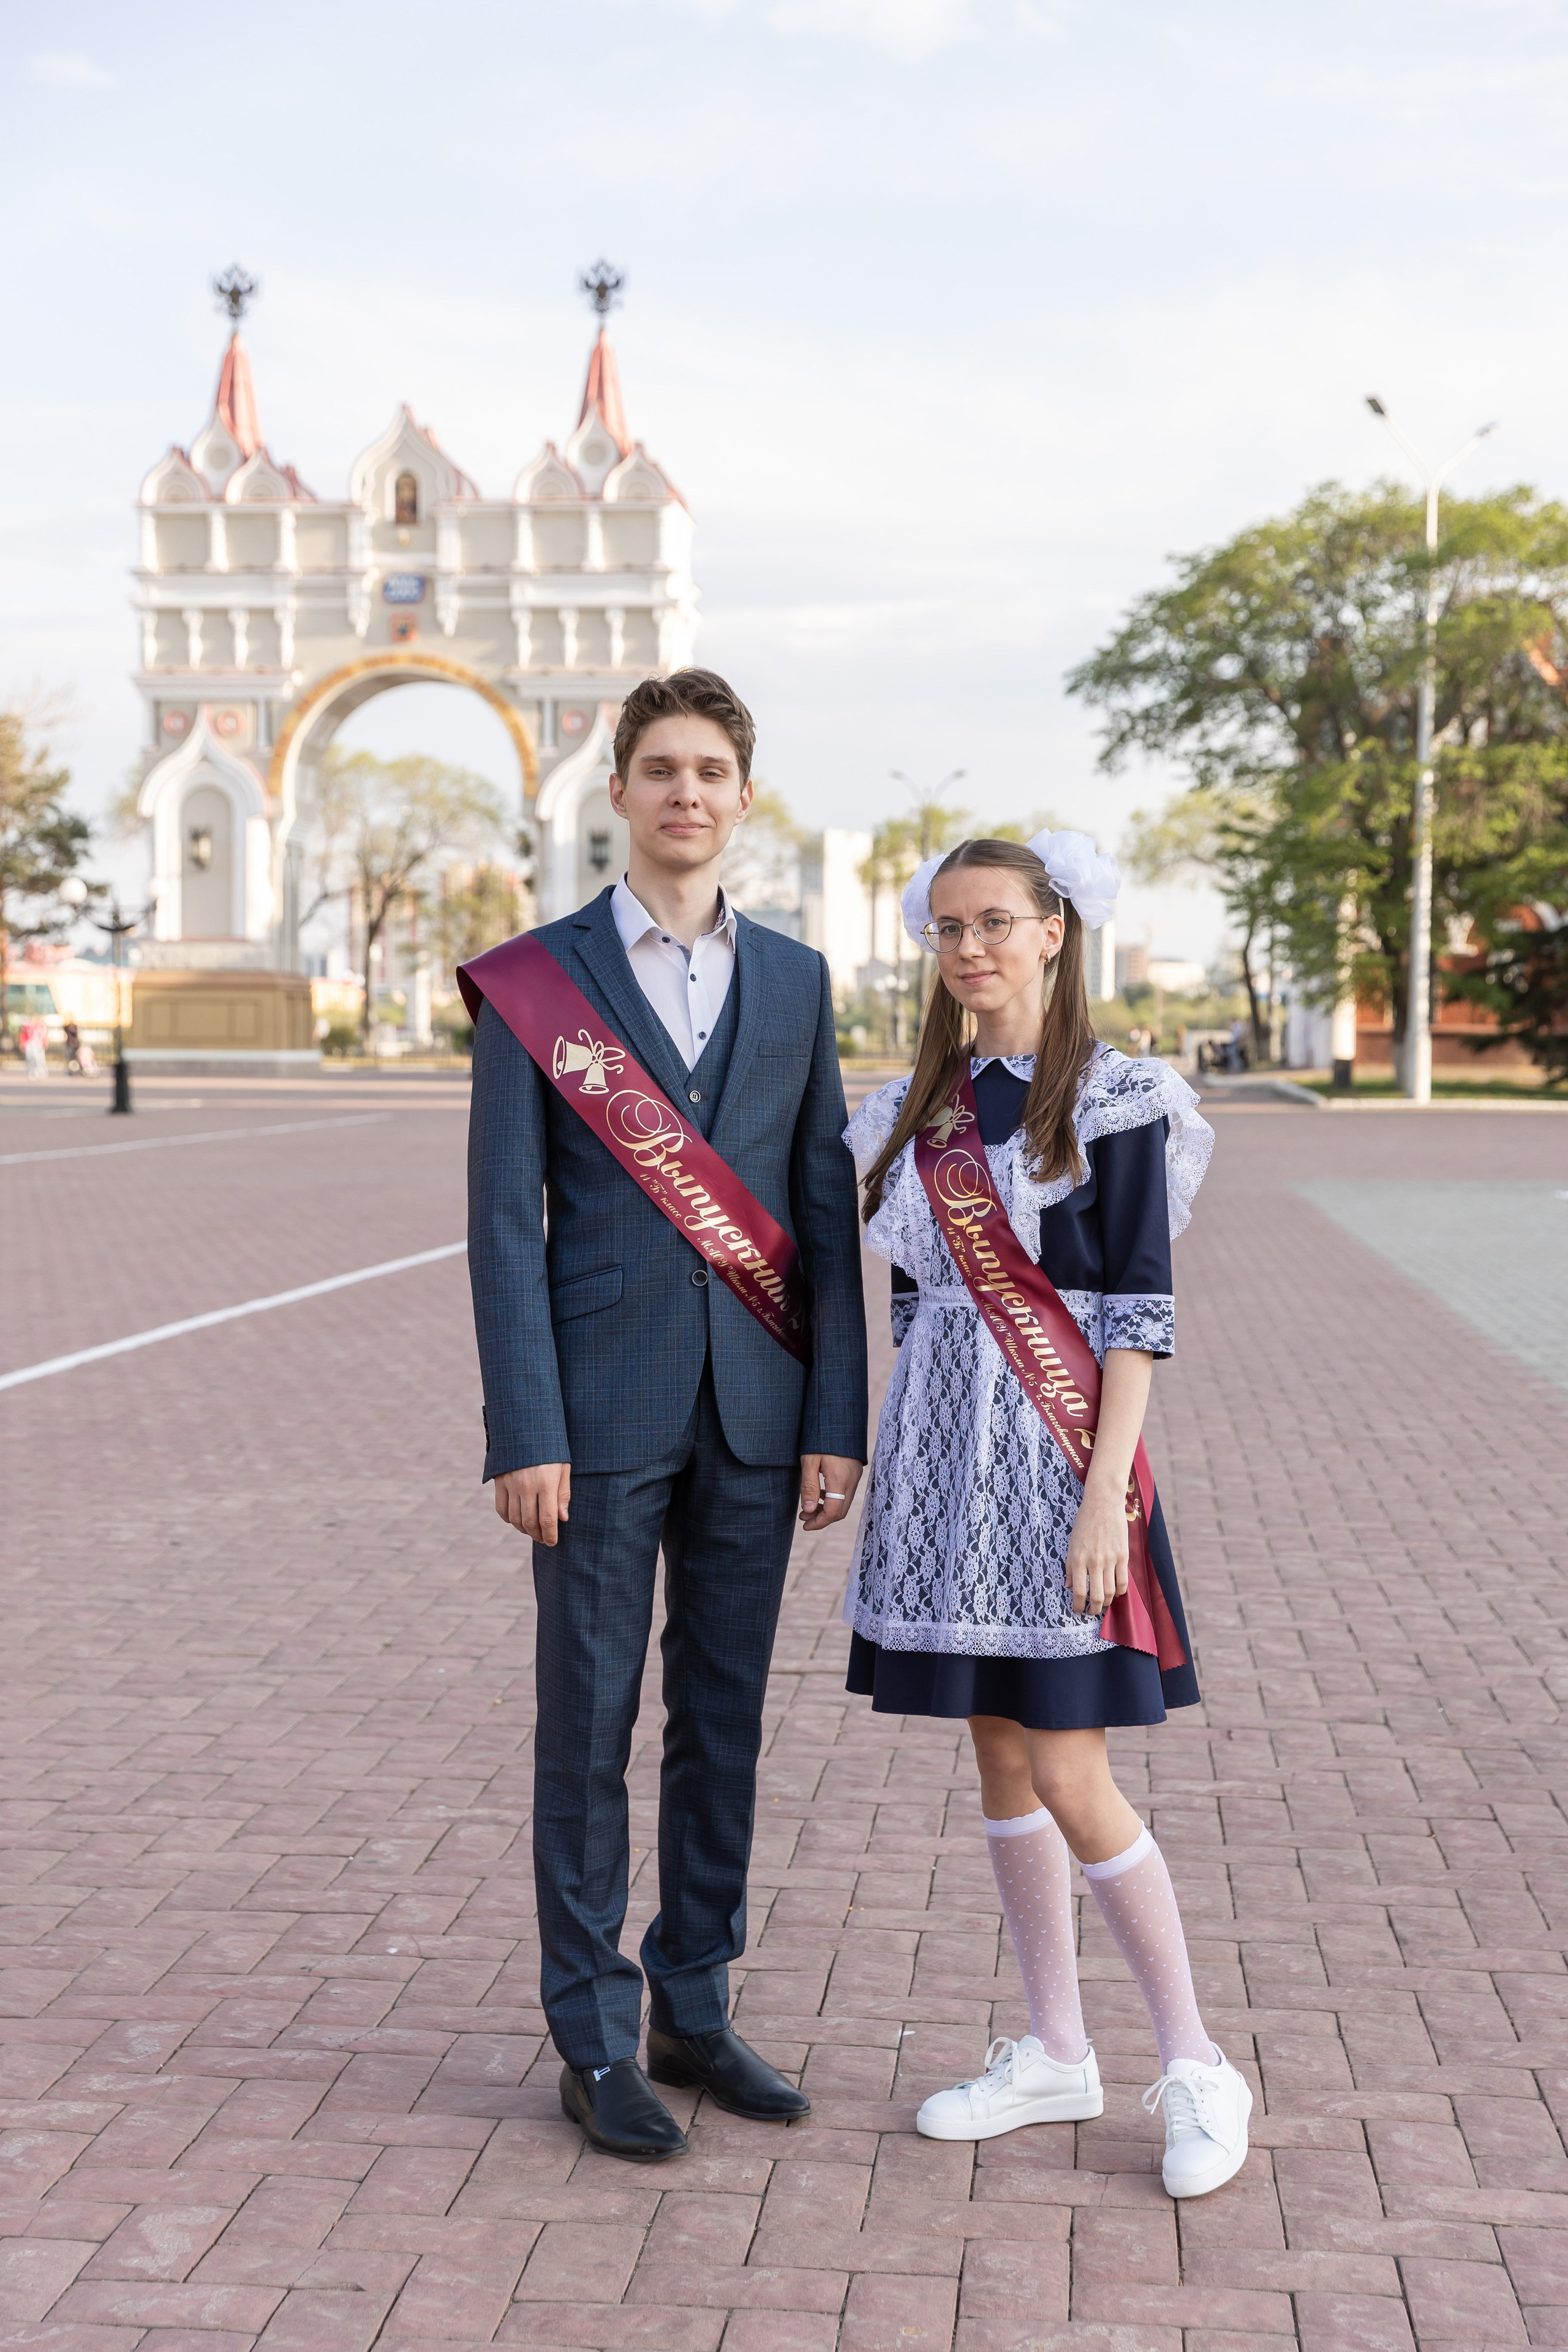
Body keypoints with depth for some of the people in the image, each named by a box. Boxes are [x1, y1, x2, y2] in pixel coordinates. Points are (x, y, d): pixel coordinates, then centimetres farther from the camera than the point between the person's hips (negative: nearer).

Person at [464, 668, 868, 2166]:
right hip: (603, 1407, -3)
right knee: (589, 1727, 3)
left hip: (752, 1414, 4)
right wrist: (524, 1436, -12)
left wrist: (837, 1420, 2)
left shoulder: (794, 980, 9)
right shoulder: (534, 979, -2)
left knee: (724, 1720, 11)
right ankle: (595, 2045, 16)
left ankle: (695, 2011, 25)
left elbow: (825, 1212, 7)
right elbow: (505, 1222, -5)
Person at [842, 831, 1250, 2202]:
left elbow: (1138, 1316, -11)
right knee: (1001, 1758, 12)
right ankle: (1057, 2054, 25)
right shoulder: (925, 1105, 9)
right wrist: (915, 1462, 13)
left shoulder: (1116, 1101, -8)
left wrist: (1104, 1501, -17)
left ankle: (1196, 2068, 11)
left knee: (1071, 1783, -6)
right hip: (945, 1458, 6)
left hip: (1056, 1454, -6)